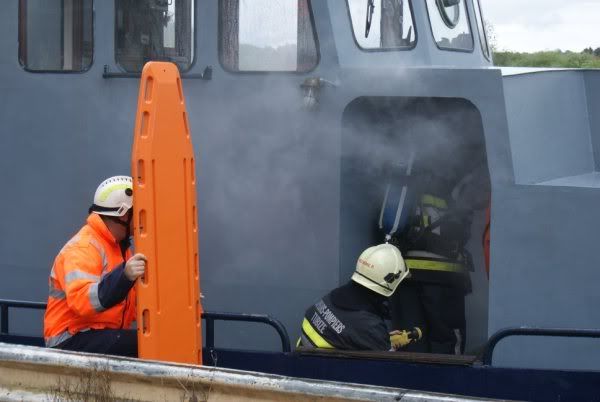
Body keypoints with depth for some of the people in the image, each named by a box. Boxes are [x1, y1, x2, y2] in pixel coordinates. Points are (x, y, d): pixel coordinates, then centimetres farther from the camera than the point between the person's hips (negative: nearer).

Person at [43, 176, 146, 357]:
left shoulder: (119, 247, 16)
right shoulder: (83, 248, -13)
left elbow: (132, 306, 16)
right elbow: (80, 301, -31)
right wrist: (124, 276, -41)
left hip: (107, 336, 9)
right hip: (72, 342, -9)